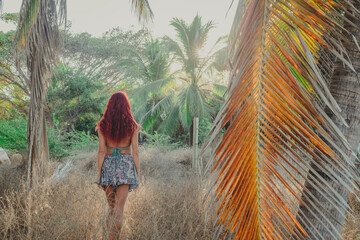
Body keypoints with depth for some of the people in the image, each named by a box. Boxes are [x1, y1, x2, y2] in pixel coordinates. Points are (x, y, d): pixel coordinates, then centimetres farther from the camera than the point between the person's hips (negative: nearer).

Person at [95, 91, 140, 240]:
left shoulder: (103, 125, -2)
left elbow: (101, 151, -4)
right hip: (125, 165, -2)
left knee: (111, 207, 18)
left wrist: (99, 172, 1)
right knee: (119, 209, -3)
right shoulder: (132, 126, -5)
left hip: (108, 165, 2)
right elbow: (135, 152, -4)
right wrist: (138, 173, 3)